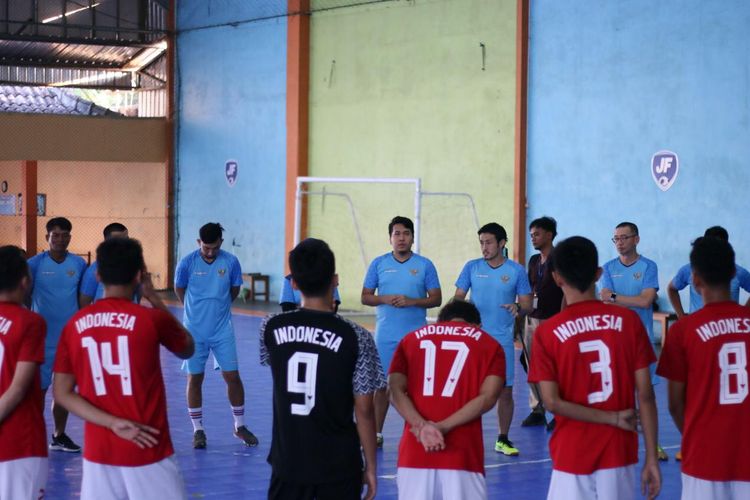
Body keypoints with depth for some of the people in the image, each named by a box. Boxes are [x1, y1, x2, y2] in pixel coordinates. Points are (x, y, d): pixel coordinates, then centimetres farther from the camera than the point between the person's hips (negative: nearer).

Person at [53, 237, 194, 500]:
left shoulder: (75, 324, 2)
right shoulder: (151, 319, -9)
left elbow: (62, 392, 0)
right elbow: (187, 348, 12)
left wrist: (113, 423, -7)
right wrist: (154, 298, 15)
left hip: (98, 451, 4)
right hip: (148, 449, -3)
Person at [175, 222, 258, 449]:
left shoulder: (231, 262, -8)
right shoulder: (187, 263, -11)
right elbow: (179, 290, 5)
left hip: (223, 330, 1)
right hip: (194, 330, -1)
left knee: (232, 376, 1)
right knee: (194, 379, 5)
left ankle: (240, 426, 17)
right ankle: (198, 430, 16)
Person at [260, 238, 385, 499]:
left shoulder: (271, 328, -5)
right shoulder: (356, 338, -13)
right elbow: (364, 412, -9)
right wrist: (370, 466, 1)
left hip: (287, 462, 2)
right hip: (339, 467, -2)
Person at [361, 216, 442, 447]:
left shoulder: (425, 265, 3)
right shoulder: (378, 264, 7)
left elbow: (436, 298, 2)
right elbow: (365, 297, 7)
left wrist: (412, 301, -14)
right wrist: (385, 299, -12)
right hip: (385, 335, 1)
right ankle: (376, 433, 11)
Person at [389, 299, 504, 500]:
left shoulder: (411, 340, 15)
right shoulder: (489, 345, 10)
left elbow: (396, 391, -1)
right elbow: (488, 397, -5)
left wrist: (422, 426, -12)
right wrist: (444, 427, -11)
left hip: (415, 452, 2)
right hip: (462, 453, -2)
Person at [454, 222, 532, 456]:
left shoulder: (516, 270, 0)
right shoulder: (472, 267, 4)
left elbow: (527, 305, 2)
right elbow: (458, 297, 6)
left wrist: (518, 308, -21)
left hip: (503, 340, 0)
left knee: (505, 391, 3)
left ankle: (503, 440, 16)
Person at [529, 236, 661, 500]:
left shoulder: (547, 332, -6)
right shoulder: (628, 321, -3)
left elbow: (552, 402, -12)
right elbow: (645, 395, -4)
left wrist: (612, 418, -6)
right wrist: (651, 458, 0)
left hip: (572, 457, -2)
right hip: (619, 454, 2)